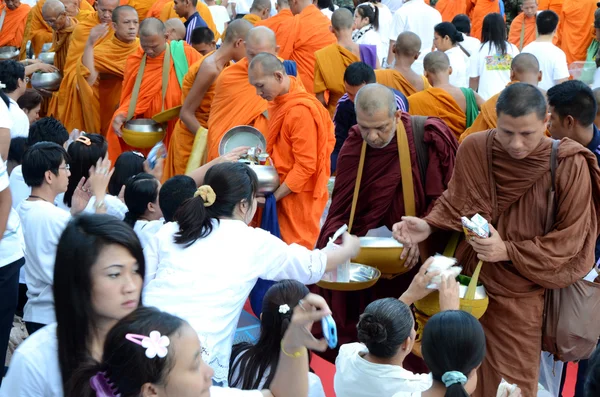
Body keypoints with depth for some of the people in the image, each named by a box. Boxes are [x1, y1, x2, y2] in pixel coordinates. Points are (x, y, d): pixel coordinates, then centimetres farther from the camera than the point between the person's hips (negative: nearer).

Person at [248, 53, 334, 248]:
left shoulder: (301, 110, -22)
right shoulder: (280, 102, 6)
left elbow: (306, 166, -20)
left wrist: (274, 196, -17)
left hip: (298, 195, -8)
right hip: (285, 190, 8)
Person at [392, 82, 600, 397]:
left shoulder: (570, 166, -18)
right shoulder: (474, 149, -11)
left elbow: (569, 239, -11)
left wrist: (509, 252, -21)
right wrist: (429, 226, -16)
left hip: (521, 291, -2)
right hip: (472, 276, 2)